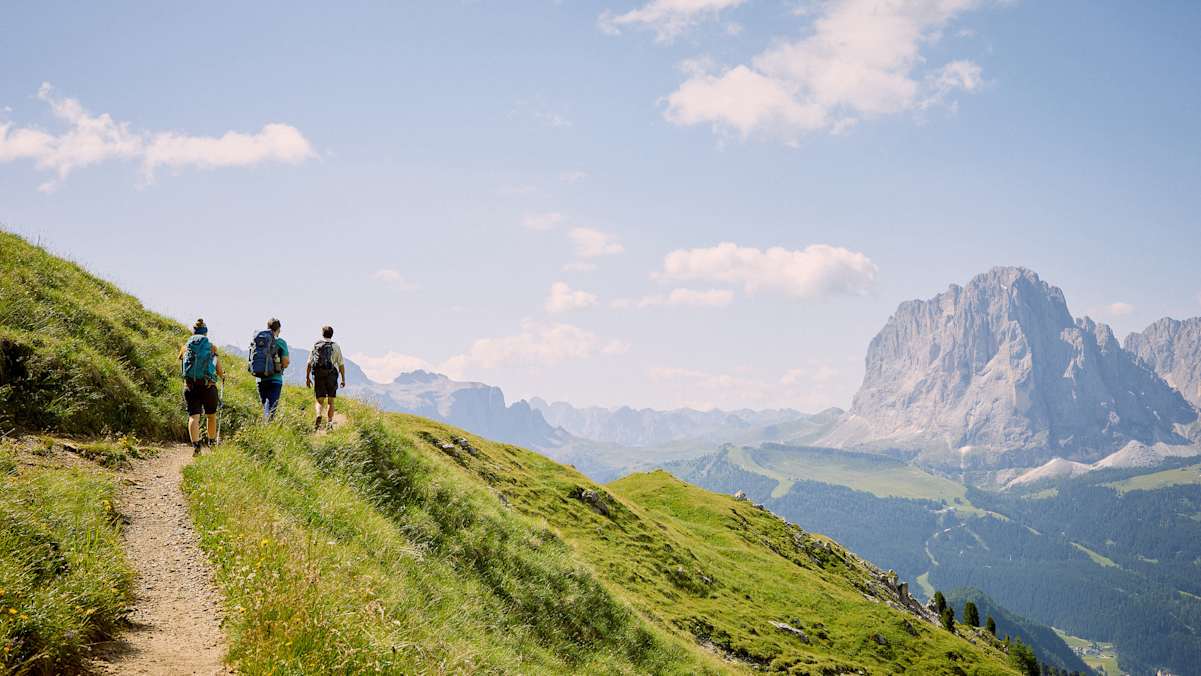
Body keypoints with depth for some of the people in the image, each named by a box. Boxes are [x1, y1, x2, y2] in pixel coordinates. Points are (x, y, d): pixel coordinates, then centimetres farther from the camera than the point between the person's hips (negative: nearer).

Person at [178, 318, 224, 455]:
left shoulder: (185, 348, 8)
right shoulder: (211, 347, 2)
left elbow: (181, 369, 16)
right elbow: (220, 371, 1)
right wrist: (223, 376, 25)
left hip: (190, 386, 1)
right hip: (208, 386, -1)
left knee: (193, 416, -4)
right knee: (211, 415, 20)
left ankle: (195, 445, -23)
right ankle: (212, 442, 35)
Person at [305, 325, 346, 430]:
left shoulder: (315, 346, 6)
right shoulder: (336, 346, 2)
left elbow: (309, 363, 4)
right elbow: (341, 365, 0)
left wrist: (307, 378, 10)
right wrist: (343, 379, 6)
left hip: (318, 375, 1)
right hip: (331, 376, -1)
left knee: (320, 400, 7)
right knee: (330, 401, 8)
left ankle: (319, 417, -19)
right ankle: (329, 423, 4)